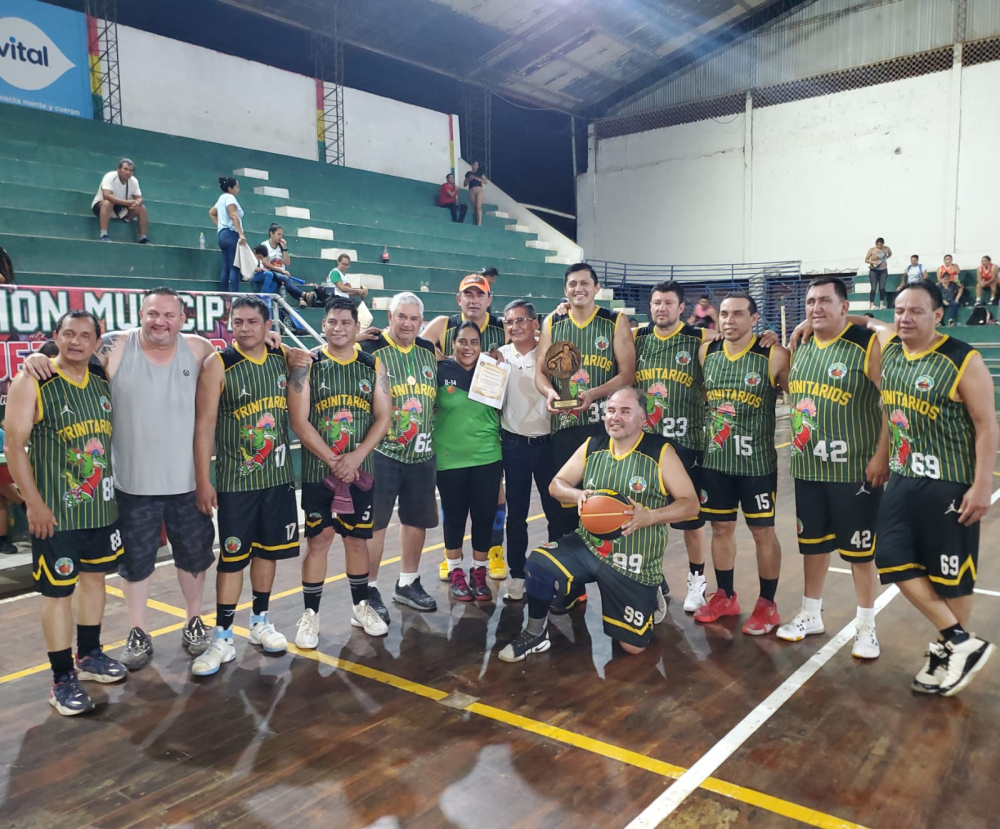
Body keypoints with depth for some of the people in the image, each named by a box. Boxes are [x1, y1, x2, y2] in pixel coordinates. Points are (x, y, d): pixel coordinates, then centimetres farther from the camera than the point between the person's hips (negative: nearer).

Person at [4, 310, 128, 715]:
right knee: (58, 591, 2)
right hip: (55, 510, -6)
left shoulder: (104, 379, 5)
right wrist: (35, 504, -16)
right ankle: (62, 678, 15)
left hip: (103, 505, 6)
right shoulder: (31, 382, -11)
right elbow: (14, 445, -12)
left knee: (94, 577, 17)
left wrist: (116, 487, 11)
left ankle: (89, 655, 35)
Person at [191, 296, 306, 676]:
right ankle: (222, 639, 13)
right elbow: (205, 425, -10)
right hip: (235, 480, -4)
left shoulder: (284, 358, 2)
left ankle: (260, 622, 31)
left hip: (278, 476, 4)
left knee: (268, 550, 14)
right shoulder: (218, 364, -9)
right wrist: (203, 481, -13)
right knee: (232, 557, 1)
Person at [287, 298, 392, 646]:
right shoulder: (306, 366, -4)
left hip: (361, 469, 3)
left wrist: (355, 457, -13)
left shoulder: (373, 366, 4)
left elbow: (383, 417, 0)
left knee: (358, 539, 12)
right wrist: (334, 462, -15)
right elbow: (299, 422, -10)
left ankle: (361, 606, 27)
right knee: (318, 540, 2)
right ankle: (310, 614, 15)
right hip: (318, 470, -2)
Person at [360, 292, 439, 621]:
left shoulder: (429, 351, 9)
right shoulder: (370, 350, -7)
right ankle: (369, 590, 15)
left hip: (422, 452, 6)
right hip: (381, 451, -5)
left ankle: (408, 583, 30)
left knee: (417, 519, 13)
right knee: (374, 522, 1)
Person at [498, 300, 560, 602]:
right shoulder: (499, 356, 2)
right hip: (514, 445, 1)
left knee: (557, 510, 7)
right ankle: (517, 574, 22)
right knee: (516, 514, 10)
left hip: (548, 443, -1)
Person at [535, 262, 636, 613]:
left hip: (606, 425, -3)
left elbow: (627, 373, -5)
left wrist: (593, 394, -20)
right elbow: (540, 371, 7)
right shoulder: (552, 324, 11)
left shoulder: (616, 322, 2)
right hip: (564, 425, 3)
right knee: (566, 500, 7)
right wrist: (549, 392, -15)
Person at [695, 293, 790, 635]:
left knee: (762, 531, 6)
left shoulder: (775, 356, -10)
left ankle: (767, 605, 23)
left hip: (757, 461, -4)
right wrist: (705, 429, 9)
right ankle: (724, 597, 30)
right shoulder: (706, 352, 2)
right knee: (721, 527, 13)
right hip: (715, 458, 4)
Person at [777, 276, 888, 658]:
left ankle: (866, 626, 22)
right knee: (812, 542, 15)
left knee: (859, 549, 5)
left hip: (855, 468, -6)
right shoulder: (801, 347, 8)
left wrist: (882, 456, -18)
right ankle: (810, 614, 31)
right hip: (808, 466, 6)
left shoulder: (868, 345, -11)